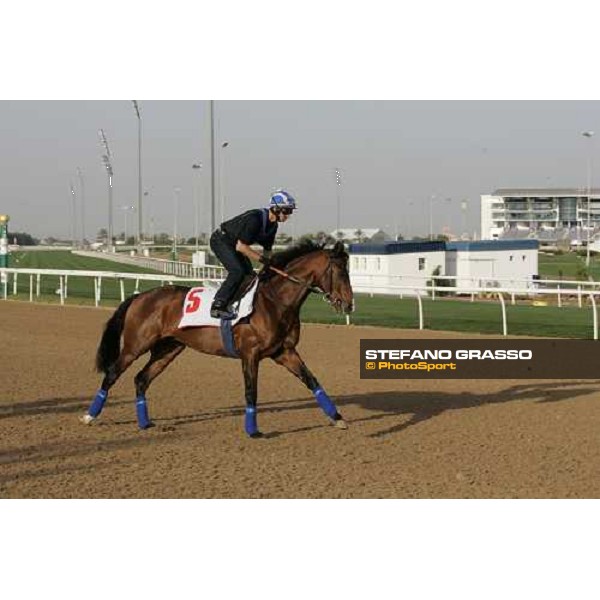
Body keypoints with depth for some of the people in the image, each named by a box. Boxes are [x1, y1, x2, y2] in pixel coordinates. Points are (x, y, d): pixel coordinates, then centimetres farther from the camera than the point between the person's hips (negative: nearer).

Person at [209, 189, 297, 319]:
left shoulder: (273, 225, -2)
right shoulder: (255, 219, -31)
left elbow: (267, 249, 8)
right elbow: (241, 247, -30)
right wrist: (261, 258, -28)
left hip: (233, 244, 10)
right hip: (220, 240, -10)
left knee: (249, 274, 6)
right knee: (237, 271, -23)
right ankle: (218, 306, -21)